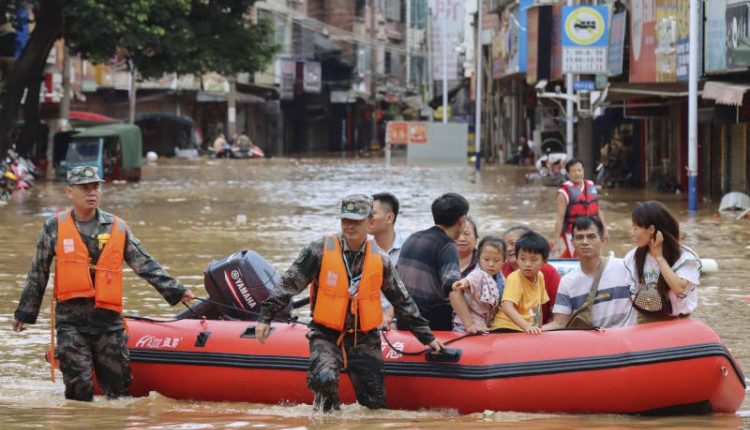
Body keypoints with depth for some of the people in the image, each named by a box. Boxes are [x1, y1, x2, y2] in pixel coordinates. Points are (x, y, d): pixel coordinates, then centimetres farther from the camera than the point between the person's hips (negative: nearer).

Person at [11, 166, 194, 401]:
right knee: (79, 383, -10)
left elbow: (146, 265, 11)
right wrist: (24, 313, 17)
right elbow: (38, 274, 13)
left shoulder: (117, 228, 9)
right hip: (70, 320, -2)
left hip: (109, 319, 2)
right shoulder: (55, 228, 5)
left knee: (118, 387, 1)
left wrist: (176, 291, 4)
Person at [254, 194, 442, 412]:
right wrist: (265, 317, -9)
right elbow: (288, 285, -2)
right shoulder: (320, 251, -5)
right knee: (325, 379, -30)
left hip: (365, 339, 3)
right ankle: (326, 411, 3)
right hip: (326, 336, -3)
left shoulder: (380, 260, 4)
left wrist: (427, 337, 14)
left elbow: (403, 303, 13)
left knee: (375, 403, -3)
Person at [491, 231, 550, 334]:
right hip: (507, 329, -6)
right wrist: (527, 326, -38)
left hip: (530, 331, 6)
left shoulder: (540, 277, 7)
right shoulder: (514, 279, -14)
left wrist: (539, 329, 15)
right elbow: (506, 307, -28)